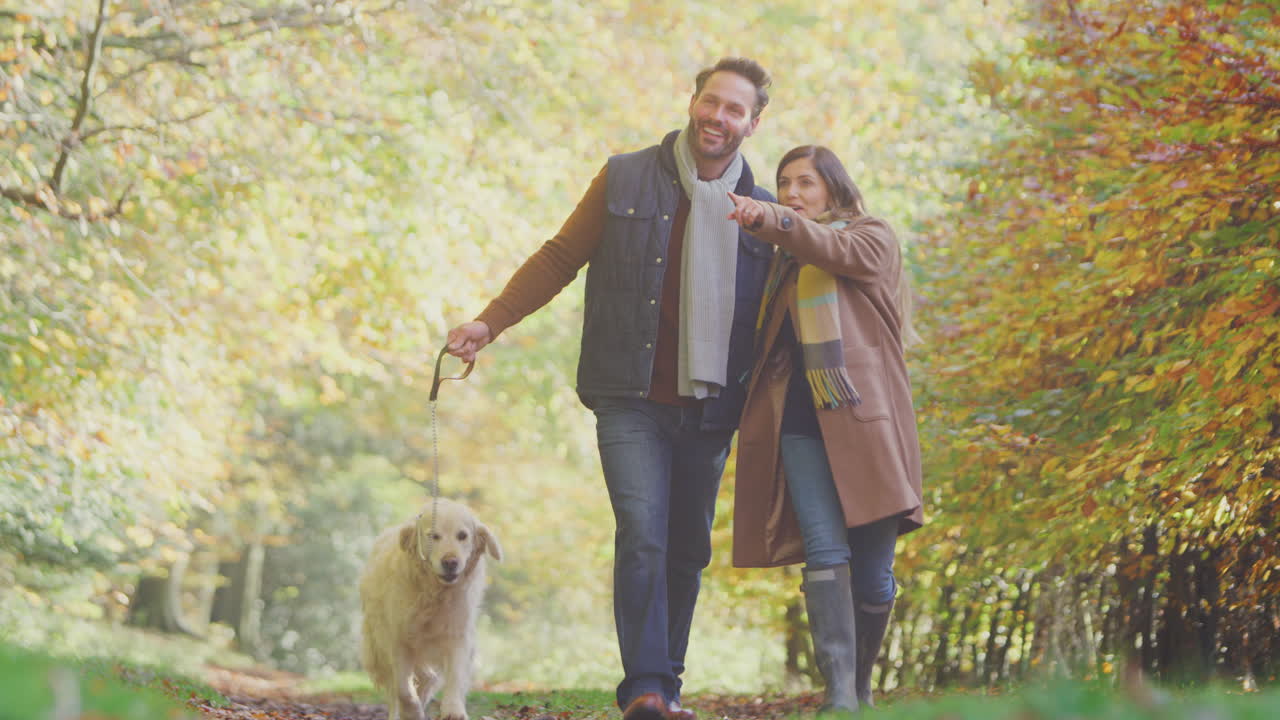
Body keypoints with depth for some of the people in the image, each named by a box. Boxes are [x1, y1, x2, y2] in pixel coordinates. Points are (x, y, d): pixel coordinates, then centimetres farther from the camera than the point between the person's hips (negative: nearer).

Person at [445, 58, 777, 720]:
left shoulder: (763, 212, 10)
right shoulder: (625, 180, 4)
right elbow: (560, 258, 8)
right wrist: (490, 322, 0)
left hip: (709, 411, 3)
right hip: (632, 401, -3)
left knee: (689, 551, 7)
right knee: (643, 536, -16)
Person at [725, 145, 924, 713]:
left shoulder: (872, 239, 9)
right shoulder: (782, 261, 23)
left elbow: (839, 252, -15)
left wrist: (771, 220, -31)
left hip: (861, 418, -3)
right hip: (799, 422, 3)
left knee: (873, 572, -1)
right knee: (825, 552, -15)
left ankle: (861, 686, 18)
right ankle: (838, 693, -19)